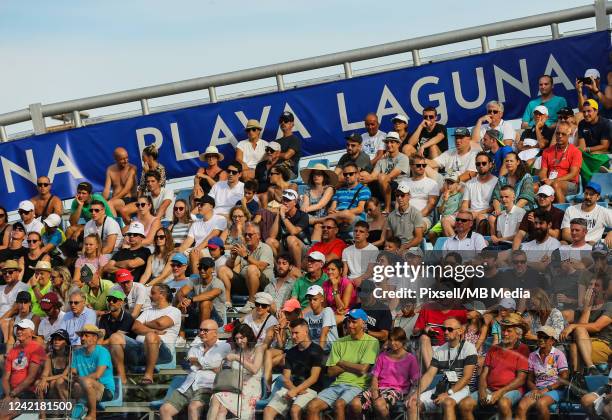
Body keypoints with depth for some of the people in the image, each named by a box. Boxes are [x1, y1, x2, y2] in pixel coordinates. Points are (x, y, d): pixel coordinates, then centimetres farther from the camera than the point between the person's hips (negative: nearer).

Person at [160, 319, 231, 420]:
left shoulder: (224, 347, 10)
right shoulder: (195, 348, 25)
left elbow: (212, 361, -6)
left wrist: (196, 360, 8)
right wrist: (211, 367, -3)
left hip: (206, 388, -5)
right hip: (186, 388, 5)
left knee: (193, 407, -35)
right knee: (164, 410, -16)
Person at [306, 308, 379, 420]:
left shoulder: (371, 342, 1)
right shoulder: (339, 343, 16)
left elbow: (362, 369, -10)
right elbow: (331, 371, 9)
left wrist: (342, 363, 4)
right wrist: (351, 366, -1)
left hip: (356, 385, -5)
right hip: (337, 385, 5)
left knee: (339, 404, -35)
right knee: (312, 406, -18)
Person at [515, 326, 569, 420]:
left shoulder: (558, 355, 2)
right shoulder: (533, 356, 14)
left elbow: (564, 379, -3)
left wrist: (546, 389, -12)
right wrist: (534, 389, -6)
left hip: (555, 389, -4)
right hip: (537, 389, 4)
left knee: (541, 403, -38)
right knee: (521, 406, -28)